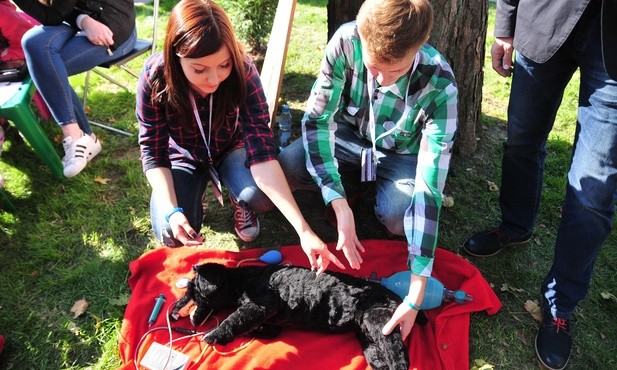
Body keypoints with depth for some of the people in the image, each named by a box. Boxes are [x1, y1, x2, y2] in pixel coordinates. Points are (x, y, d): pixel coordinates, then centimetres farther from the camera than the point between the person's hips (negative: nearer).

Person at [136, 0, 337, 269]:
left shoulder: (243, 71, -29)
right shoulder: (155, 77, -28)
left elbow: (261, 151, -34)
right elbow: (153, 153, -19)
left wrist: (304, 230, -42)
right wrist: (172, 211, -36)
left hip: (231, 149, 0)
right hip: (183, 157, 1)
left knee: (261, 196, -32)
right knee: (171, 234, -21)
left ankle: (240, 204, 7)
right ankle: (201, 186, 12)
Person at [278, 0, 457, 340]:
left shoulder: (439, 86, -32)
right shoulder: (346, 40, -28)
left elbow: (429, 188, -35)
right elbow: (317, 118, -23)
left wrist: (416, 294, -38)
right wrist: (340, 205, -34)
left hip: (402, 155, -2)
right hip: (348, 139, 2)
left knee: (397, 218, -32)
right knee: (281, 172, -23)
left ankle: (373, 186, 6)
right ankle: (354, 184, 6)